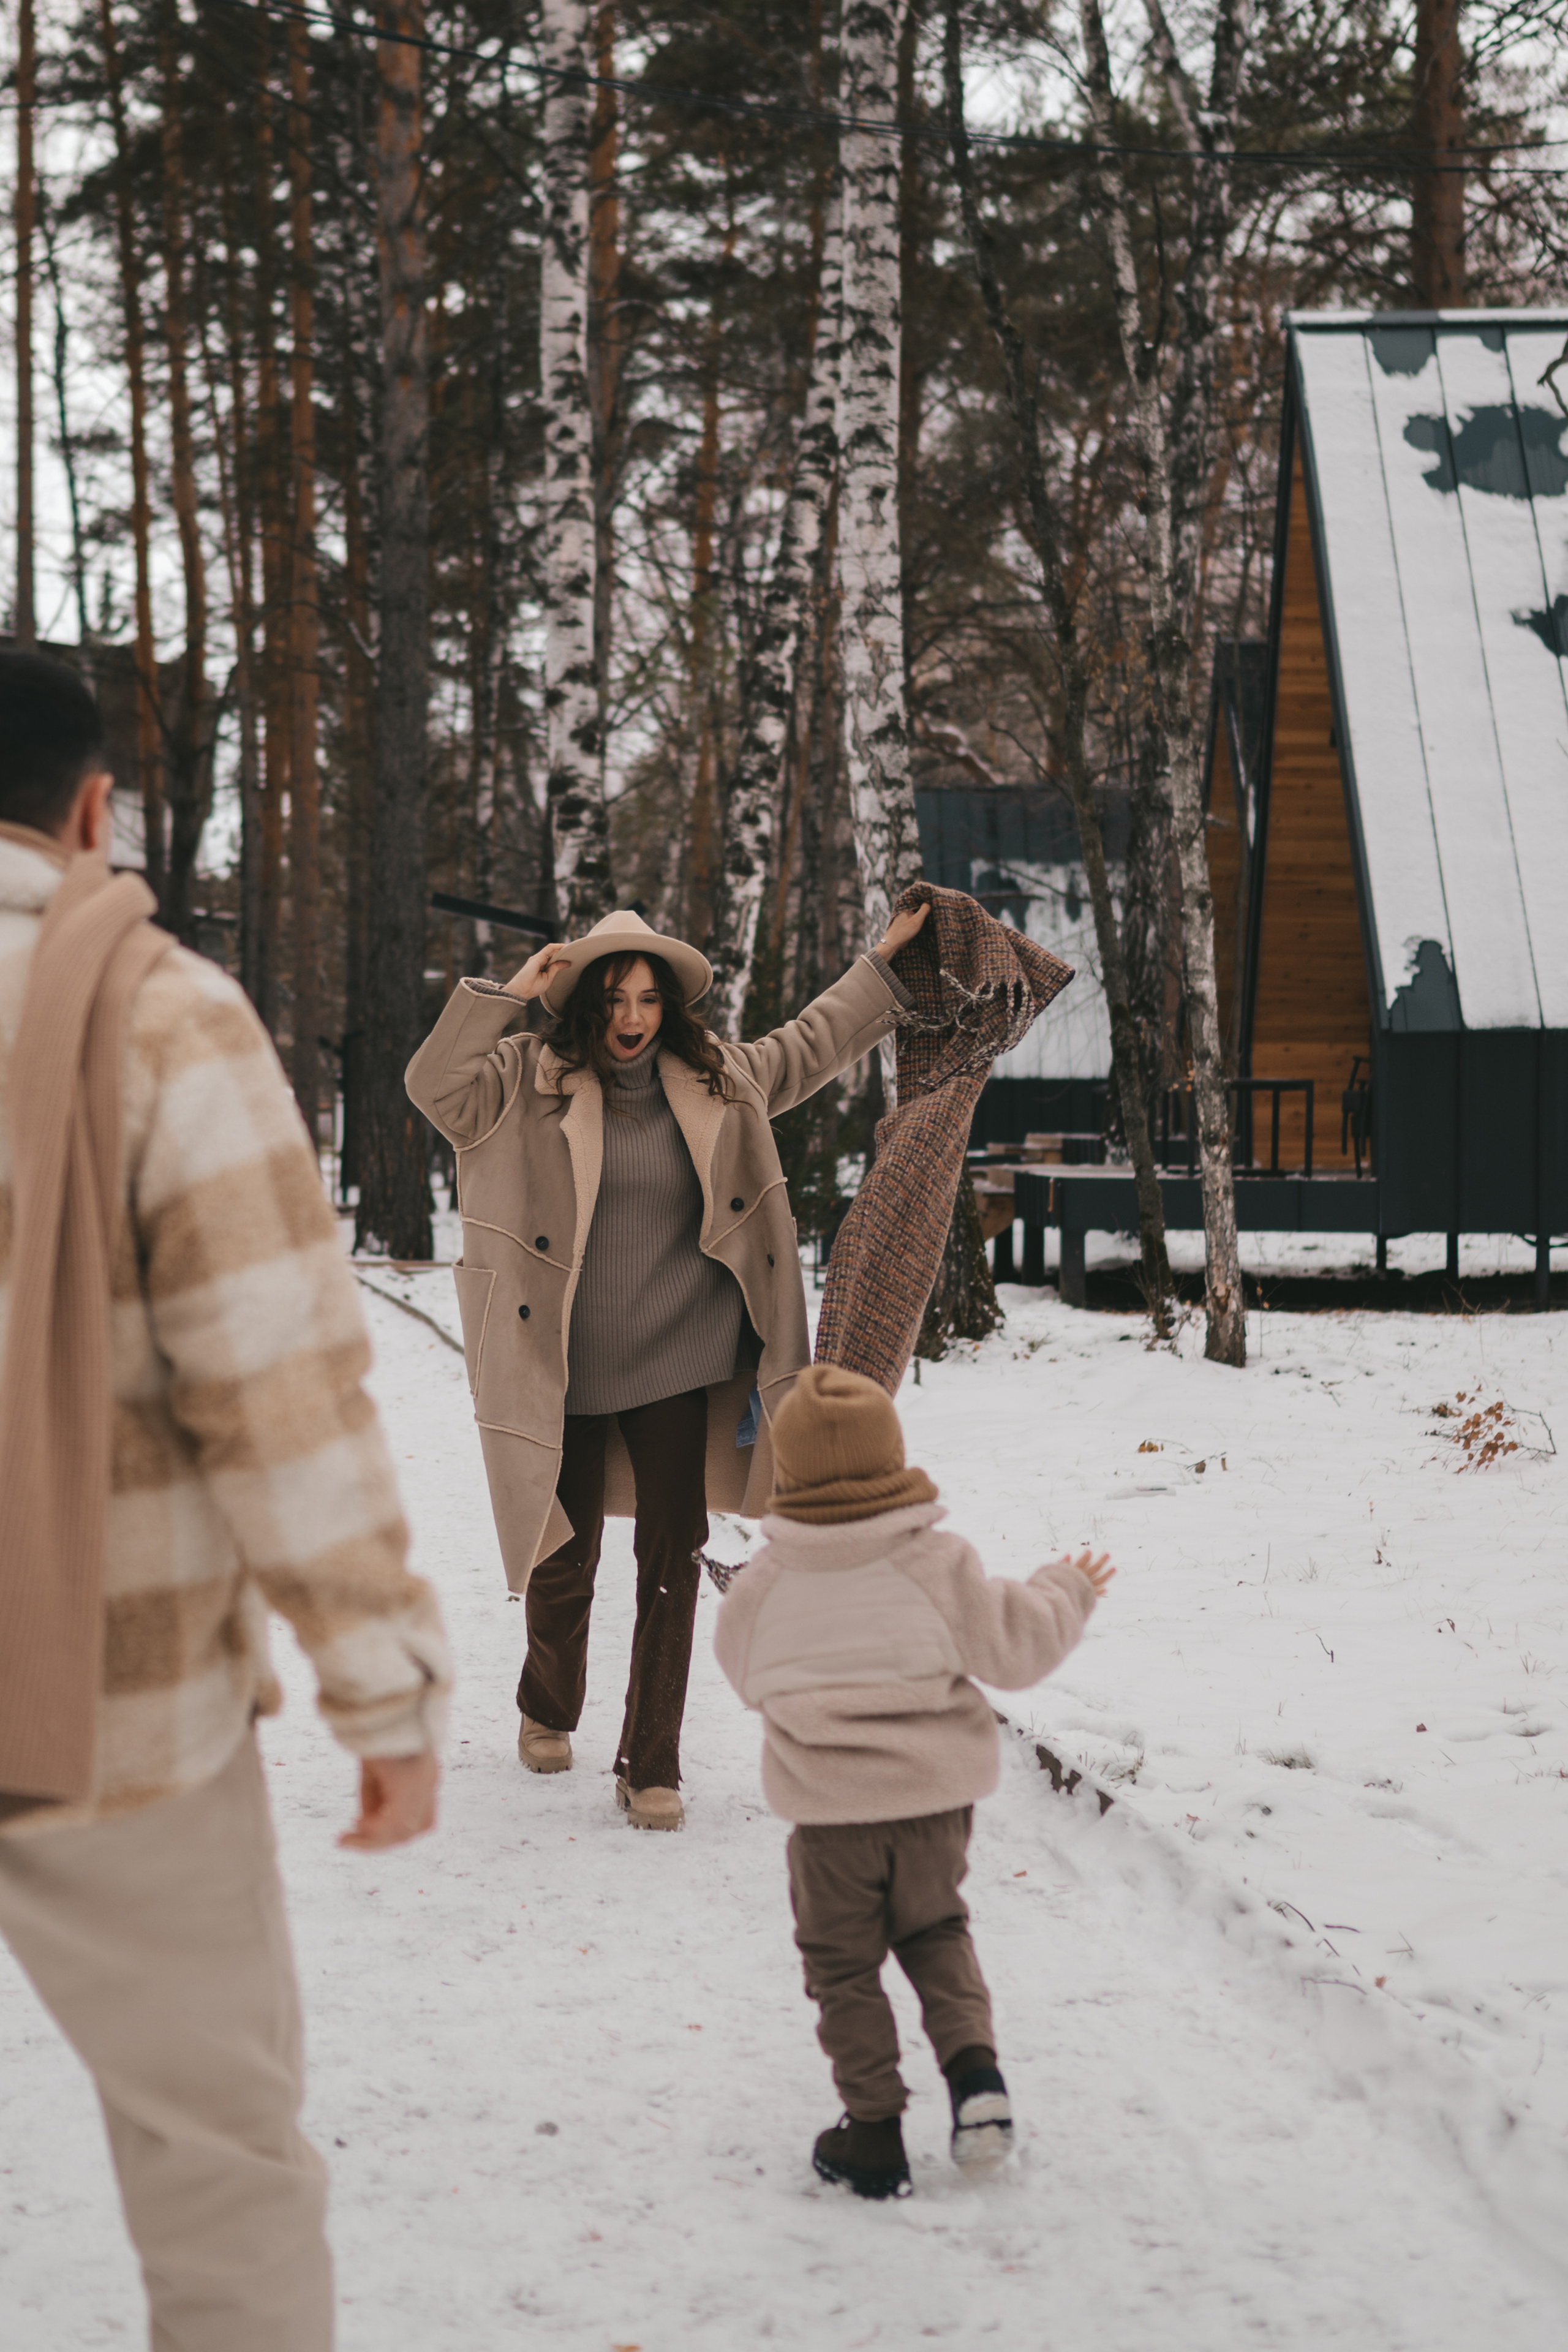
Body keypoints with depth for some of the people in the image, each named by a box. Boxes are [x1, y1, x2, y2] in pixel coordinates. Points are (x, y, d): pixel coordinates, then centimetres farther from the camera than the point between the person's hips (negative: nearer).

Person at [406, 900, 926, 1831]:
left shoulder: (714, 1079, 6)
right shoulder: (531, 1079, -5)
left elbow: (807, 1050, 20)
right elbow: (437, 1085, -20)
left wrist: (885, 967, 21)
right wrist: (511, 993, -24)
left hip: (680, 1359, 2)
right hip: (567, 1368, -2)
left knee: (674, 1556, -2)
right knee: (566, 1555, 10)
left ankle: (652, 1769, 7)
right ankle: (549, 1712, 39)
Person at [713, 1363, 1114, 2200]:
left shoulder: (763, 1582, -7)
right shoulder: (937, 1562, -9)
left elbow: (743, 1671, 9)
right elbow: (1014, 1646, -3)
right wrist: (1066, 1593, 16)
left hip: (828, 1811, -1)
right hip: (935, 1795, 1)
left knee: (842, 1963, 12)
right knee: (935, 1932, 24)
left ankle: (874, 2133, 12)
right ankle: (972, 2064, 4)